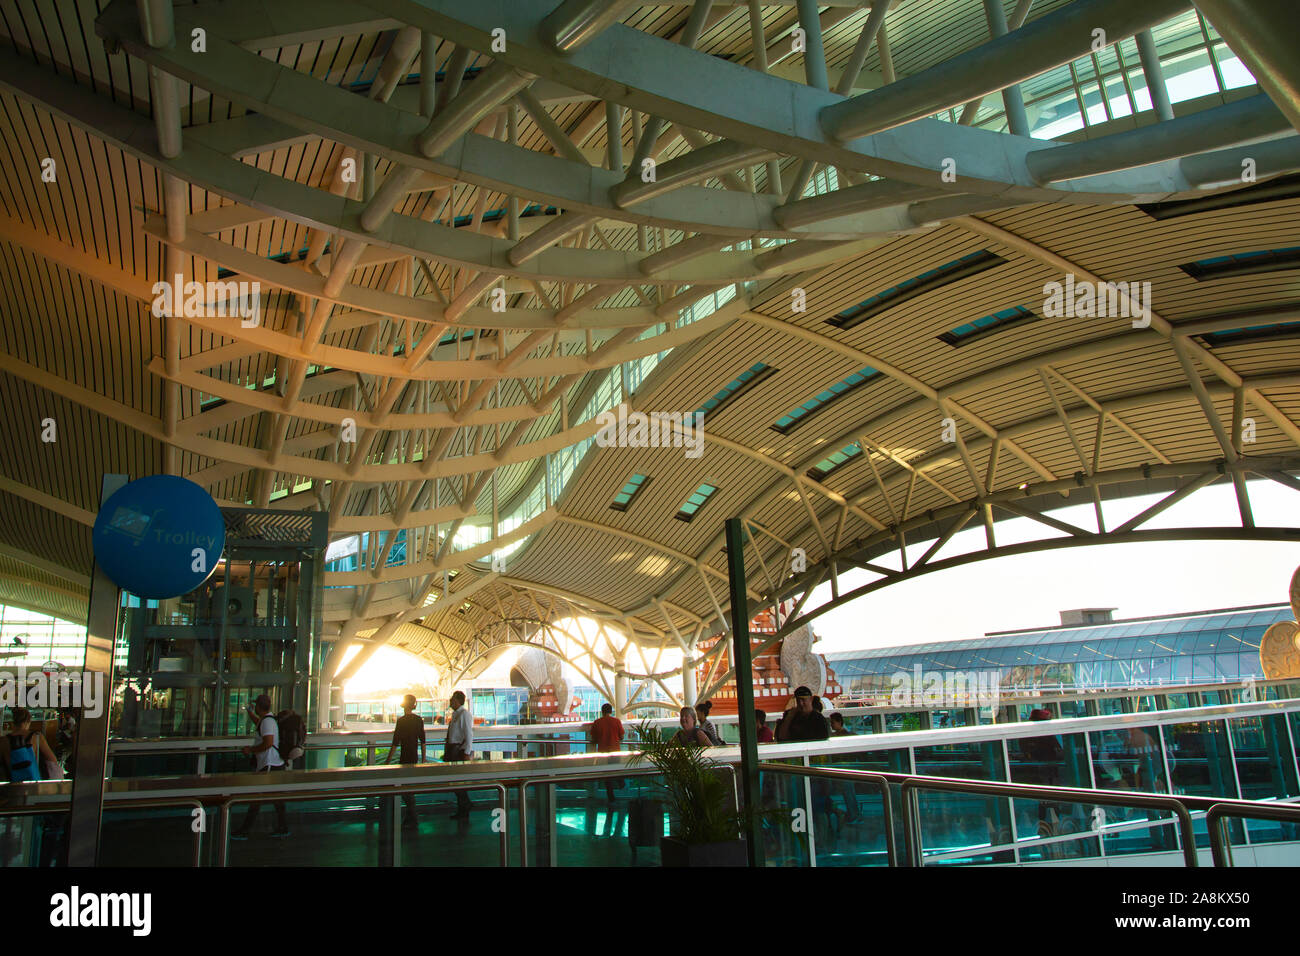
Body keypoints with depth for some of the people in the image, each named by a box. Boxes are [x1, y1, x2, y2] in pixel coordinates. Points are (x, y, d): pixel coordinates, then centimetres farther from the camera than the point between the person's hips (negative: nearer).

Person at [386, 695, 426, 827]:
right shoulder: (419, 719, 4)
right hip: (415, 757, 7)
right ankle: (410, 817, 22)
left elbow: (395, 743, -14)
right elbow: (423, 741, 8)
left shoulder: (401, 721, -14)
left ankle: (414, 819, 1)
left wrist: (388, 761, -8)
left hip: (405, 758, -7)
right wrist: (423, 759, 15)